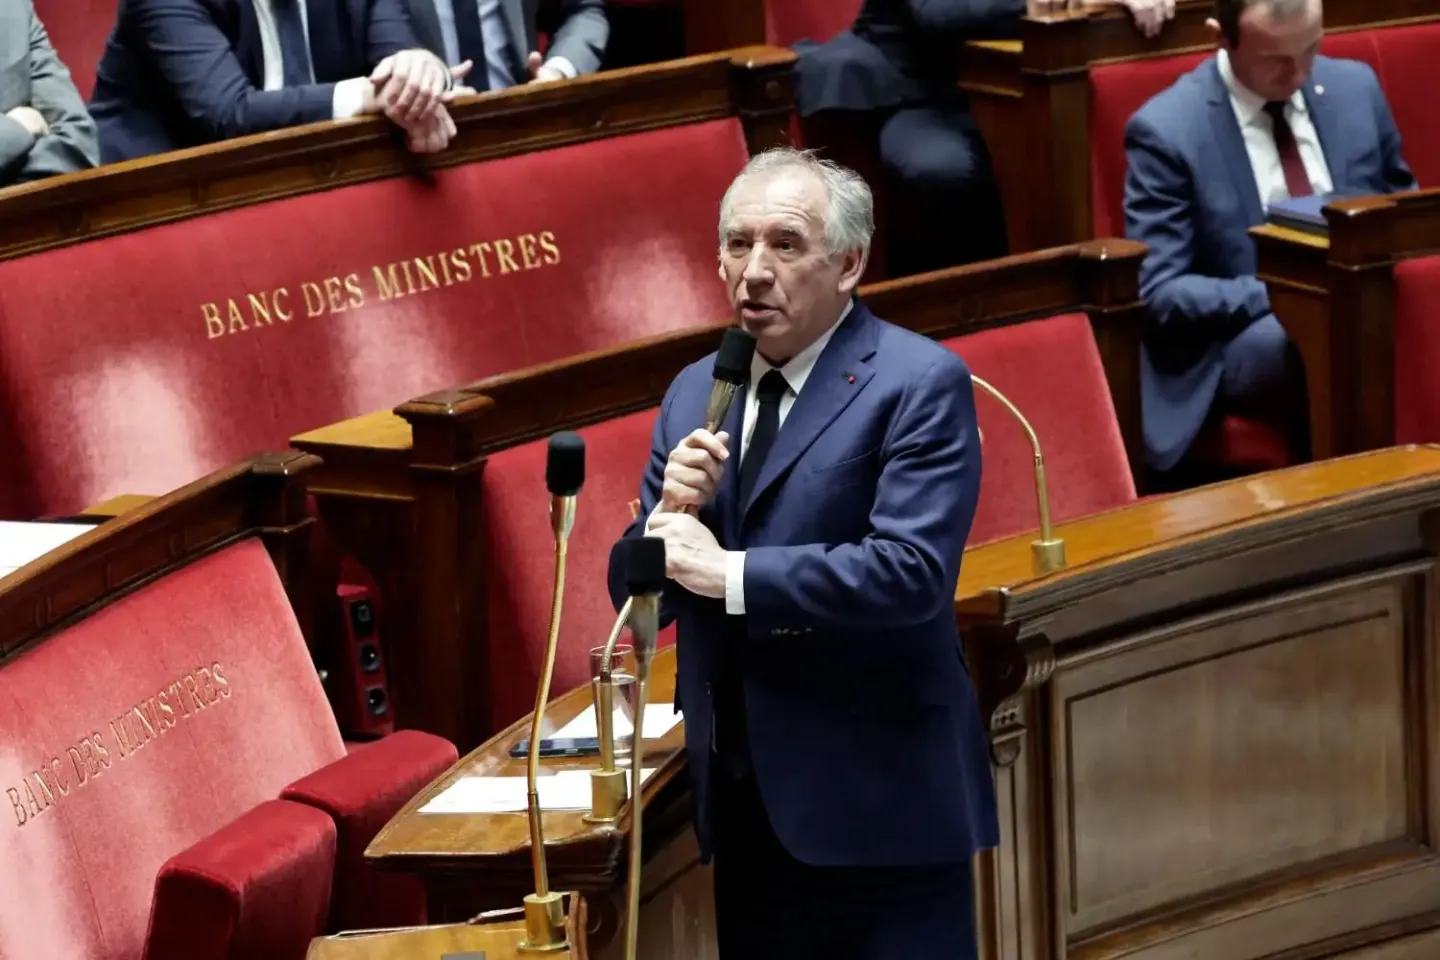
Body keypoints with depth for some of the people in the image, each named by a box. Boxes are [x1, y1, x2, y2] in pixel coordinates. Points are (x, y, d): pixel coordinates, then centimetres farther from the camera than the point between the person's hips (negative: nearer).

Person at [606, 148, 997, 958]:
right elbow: (637, 595, 14)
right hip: (745, 802, 7)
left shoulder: (919, 385, -8)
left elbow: (913, 570, -22)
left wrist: (729, 573, -19)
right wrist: (670, 514, -7)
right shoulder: (697, 393, 13)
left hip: (878, 802, -6)